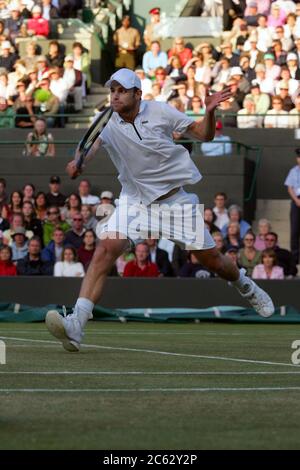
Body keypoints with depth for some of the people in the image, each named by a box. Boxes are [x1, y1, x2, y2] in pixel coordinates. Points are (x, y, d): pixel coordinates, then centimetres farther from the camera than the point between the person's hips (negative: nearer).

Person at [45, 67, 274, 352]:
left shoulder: (159, 112, -10)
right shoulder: (108, 125, -9)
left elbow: (204, 135, -3)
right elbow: (91, 144, -25)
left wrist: (209, 112, -23)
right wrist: (77, 162, -47)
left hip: (176, 198, 0)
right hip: (134, 200, 0)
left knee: (211, 260, 6)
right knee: (106, 248, -24)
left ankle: (245, 287, 42)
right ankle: (75, 326, -34)